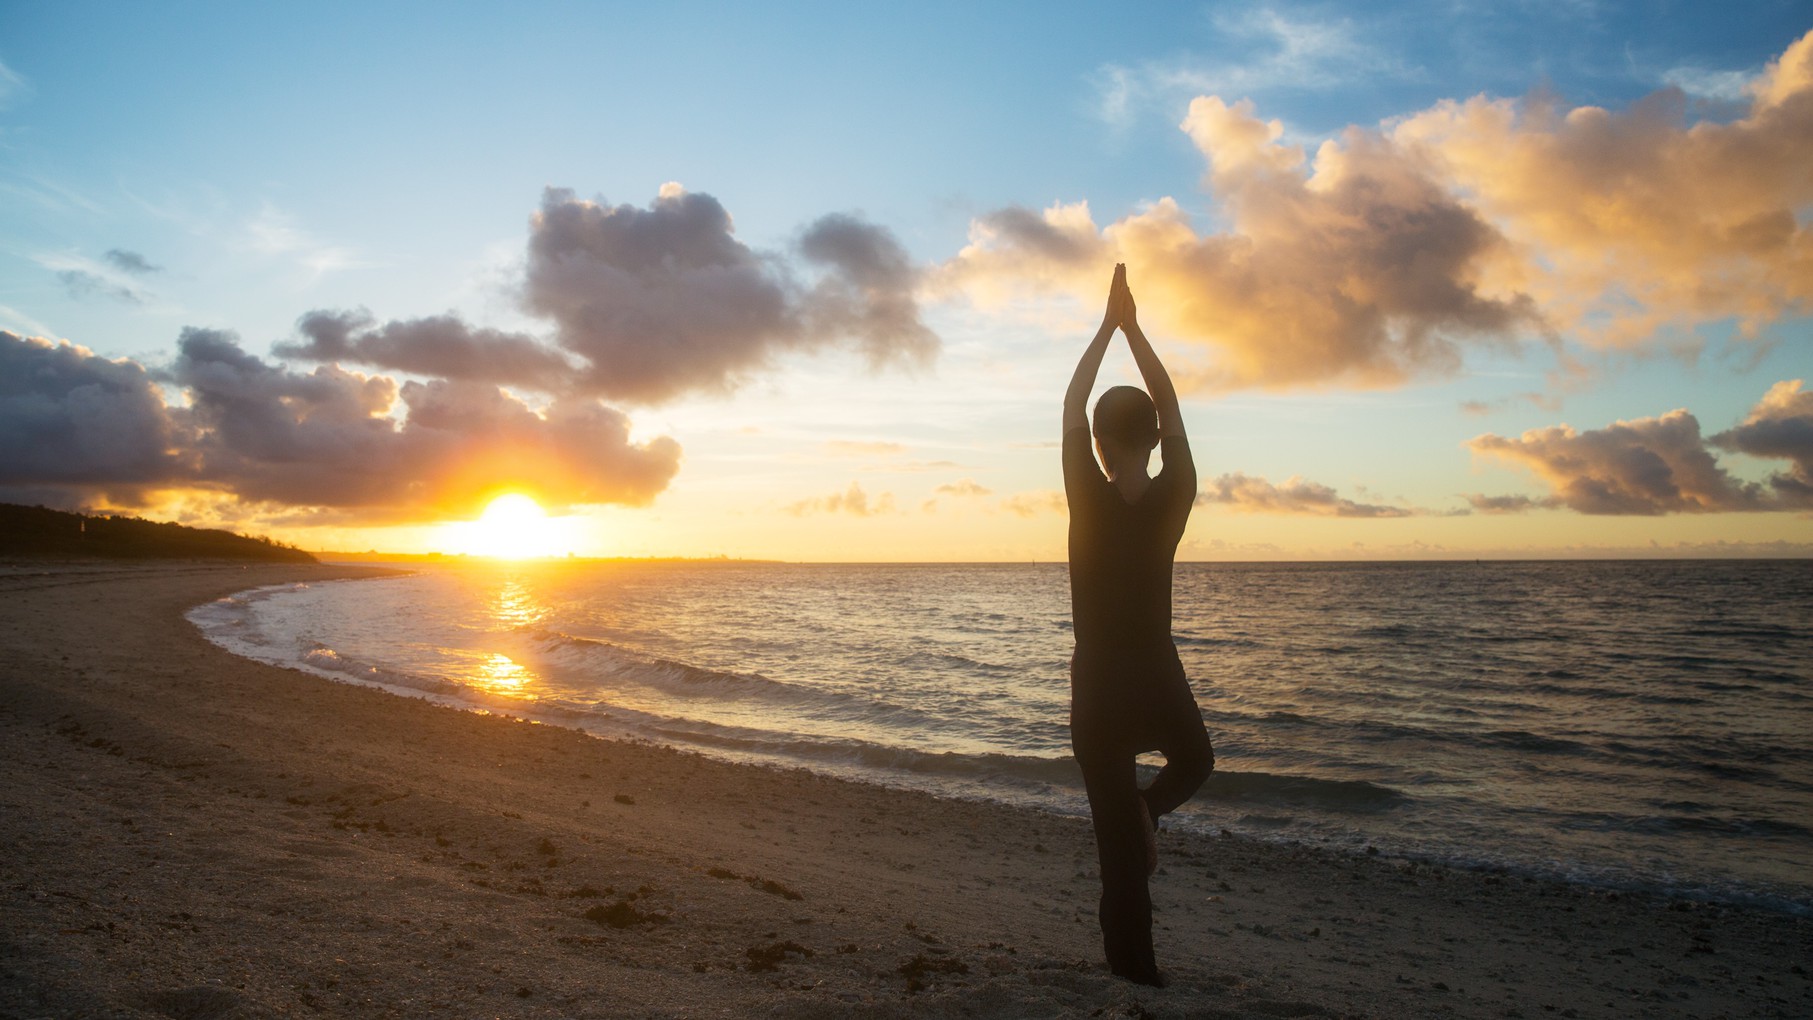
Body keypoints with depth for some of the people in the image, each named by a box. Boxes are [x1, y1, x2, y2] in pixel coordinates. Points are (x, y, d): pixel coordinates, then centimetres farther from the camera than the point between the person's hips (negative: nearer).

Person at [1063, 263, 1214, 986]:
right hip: (1160, 683, 1)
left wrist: (1108, 326, 3)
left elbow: (1071, 406, -3)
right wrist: (1133, 328, 7)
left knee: (1119, 840, 9)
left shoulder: (1089, 499, -14)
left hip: (1099, 689, -1)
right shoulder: (1174, 497, -9)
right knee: (1195, 760, 35)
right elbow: (1170, 406, 3)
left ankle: (1136, 972, 11)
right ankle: (1149, 811, 8)